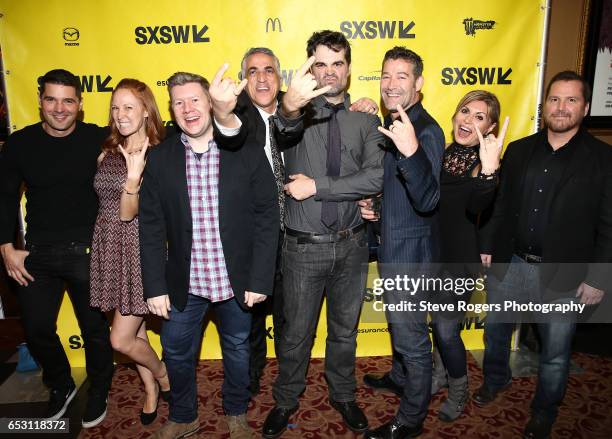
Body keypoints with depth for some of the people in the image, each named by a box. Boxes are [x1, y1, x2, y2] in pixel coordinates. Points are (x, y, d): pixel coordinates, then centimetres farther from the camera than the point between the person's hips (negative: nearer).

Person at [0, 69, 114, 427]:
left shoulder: (99, 139, -8)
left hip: (88, 252, -2)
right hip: (37, 254, 3)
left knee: (95, 328, 10)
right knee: (37, 329, 12)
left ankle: (98, 394, 35)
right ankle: (61, 387, 40)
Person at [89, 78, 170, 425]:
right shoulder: (107, 154, 7)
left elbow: (128, 212, -19)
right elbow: (109, 207, 14)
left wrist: (134, 173, -30)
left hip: (140, 248, -6)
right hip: (110, 249, 6)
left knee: (122, 339, -1)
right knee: (136, 331, 17)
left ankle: (164, 376, 29)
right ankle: (152, 391, 38)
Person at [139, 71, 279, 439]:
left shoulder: (248, 153, -8)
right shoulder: (160, 159, -2)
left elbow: (267, 217, -8)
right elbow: (151, 228, -1)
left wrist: (259, 280, -11)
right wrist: (156, 287, -5)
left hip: (237, 281, -1)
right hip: (184, 283, 2)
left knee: (237, 350, 18)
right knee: (177, 352, 17)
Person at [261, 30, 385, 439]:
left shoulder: (366, 121, 1)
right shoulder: (296, 113, -6)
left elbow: (376, 177, -14)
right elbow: (283, 127, -32)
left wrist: (317, 186, -20)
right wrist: (289, 107, -55)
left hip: (351, 244, 2)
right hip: (304, 246, -2)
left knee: (345, 329, 19)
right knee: (297, 332, 13)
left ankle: (343, 395, 43)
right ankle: (286, 400, 37)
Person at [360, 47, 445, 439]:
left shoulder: (427, 131, -22)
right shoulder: (393, 123, 8)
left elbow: (427, 201, -32)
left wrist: (412, 151, -47)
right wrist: (373, 204, 2)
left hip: (412, 251, -9)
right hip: (393, 245, 9)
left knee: (411, 335, 5)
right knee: (398, 322, 27)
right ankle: (400, 377, 49)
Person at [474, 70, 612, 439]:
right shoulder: (518, 150, 4)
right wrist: (487, 245, 6)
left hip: (564, 277, -3)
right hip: (509, 266, 3)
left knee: (555, 355, 13)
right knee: (495, 332, 20)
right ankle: (496, 380, 49)